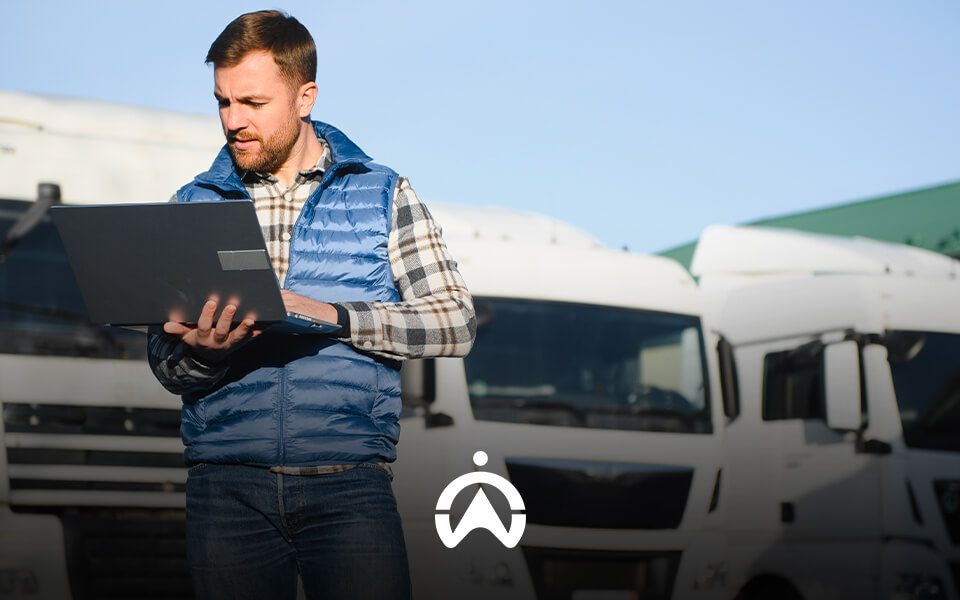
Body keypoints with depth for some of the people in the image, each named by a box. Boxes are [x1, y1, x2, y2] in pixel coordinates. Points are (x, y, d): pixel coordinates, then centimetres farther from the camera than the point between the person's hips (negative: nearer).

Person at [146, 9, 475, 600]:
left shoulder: (383, 194, 7)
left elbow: (455, 322, -1)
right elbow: (167, 365, 9)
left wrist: (333, 316, -13)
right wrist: (203, 353, -14)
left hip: (349, 479, -2)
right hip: (227, 481, 2)